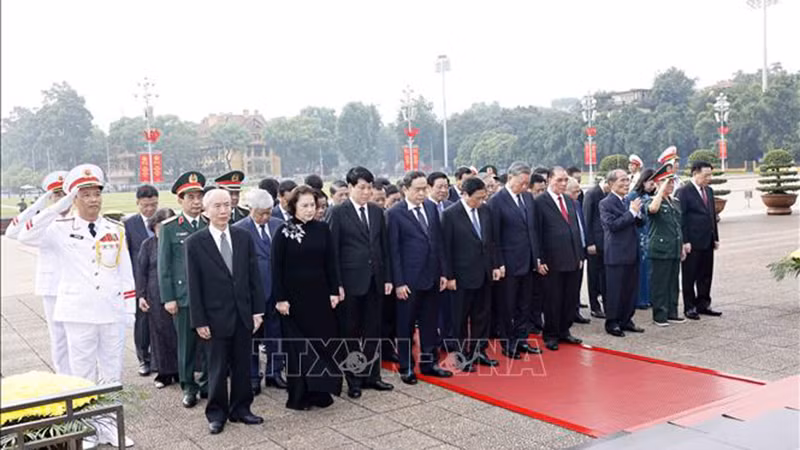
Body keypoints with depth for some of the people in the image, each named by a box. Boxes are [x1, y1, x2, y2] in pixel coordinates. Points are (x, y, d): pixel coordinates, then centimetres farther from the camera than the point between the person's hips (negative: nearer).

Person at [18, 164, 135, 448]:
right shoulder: (61, 229, -2)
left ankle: (108, 423, 25)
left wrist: (130, 309, 3)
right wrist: (59, 207, -25)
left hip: (112, 313, 3)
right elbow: (26, 237, -21)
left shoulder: (116, 230, 5)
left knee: (112, 372, 11)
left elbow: (126, 273, 6)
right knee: (83, 373, 8)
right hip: (78, 314, -2)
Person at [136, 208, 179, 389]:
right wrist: (141, 295, 1)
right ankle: (164, 372, 16)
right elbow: (140, 271, 6)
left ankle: (180, 370, 16)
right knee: (160, 332, 5)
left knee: (179, 332, 2)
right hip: (156, 297, 0)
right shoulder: (148, 245, 4)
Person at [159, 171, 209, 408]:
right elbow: (163, 265, -1)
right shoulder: (169, 227, -1)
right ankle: (189, 386, 20)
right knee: (186, 343, 6)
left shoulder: (211, 224, 6)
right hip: (183, 295, -2)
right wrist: (168, 298, -5)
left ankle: (207, 383, 21)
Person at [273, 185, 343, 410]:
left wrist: (334, 291, 2)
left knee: (322, 341, 6)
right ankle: (299, 395, 14)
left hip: (320, 295, 3)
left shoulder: (323, 229, 3)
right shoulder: (284, 232, -6)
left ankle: (320, 391, 18)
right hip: (294, 297, -3)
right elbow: (277, 267, -6)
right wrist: (280, 298, -10)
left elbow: (330, 263, 6)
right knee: (297, 346, 4)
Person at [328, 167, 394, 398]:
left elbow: (384, 247, 11)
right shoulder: (339, 213, -5)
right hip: (351, 281, -4)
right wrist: (337, 284, -10)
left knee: (373, 330, 11)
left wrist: (387, 278, 7)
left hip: (375, 280, 5)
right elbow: (333, 250, -6)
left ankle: (371, 375, 23)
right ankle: (353, 379, 16)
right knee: (350, 332, 5)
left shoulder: (377, 212, 9)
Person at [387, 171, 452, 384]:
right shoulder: (395, 213, -9)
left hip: (432, 277, 5)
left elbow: (438, 241, 11)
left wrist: (443, 272, 8)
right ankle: (406, 368, 20)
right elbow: (394, 250, -9)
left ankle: (429, 363, 28)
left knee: (430, 323, 14)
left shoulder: (431, 207, 6)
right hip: (409, 280, -5)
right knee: (405, 326, 7)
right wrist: (398, 282, -12)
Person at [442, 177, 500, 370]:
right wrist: (449, 276, -12)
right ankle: (462, 356, 19)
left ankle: (479, 352, 27)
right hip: (463, 274, -6)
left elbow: (490, 240, 12)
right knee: (461, 318, 7)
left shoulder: (485, 210, 4)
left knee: (482, 315, 14)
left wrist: (495, 265, 8)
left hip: (484, 273, 6)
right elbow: (446, 248, -11)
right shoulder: (450, 214, -12)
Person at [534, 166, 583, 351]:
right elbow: (537, 233, -10)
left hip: (572, 260, 6)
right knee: (553, 300, 4)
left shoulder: (569, 202, 15)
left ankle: (564, 331, 26)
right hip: (553, 262, -6)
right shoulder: (540, 202, -8)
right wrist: (540, 260, -13)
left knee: (570, 299, 11)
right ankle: (551, 336, 17)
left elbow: (576, 229, 18)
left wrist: (579, 255, 13)